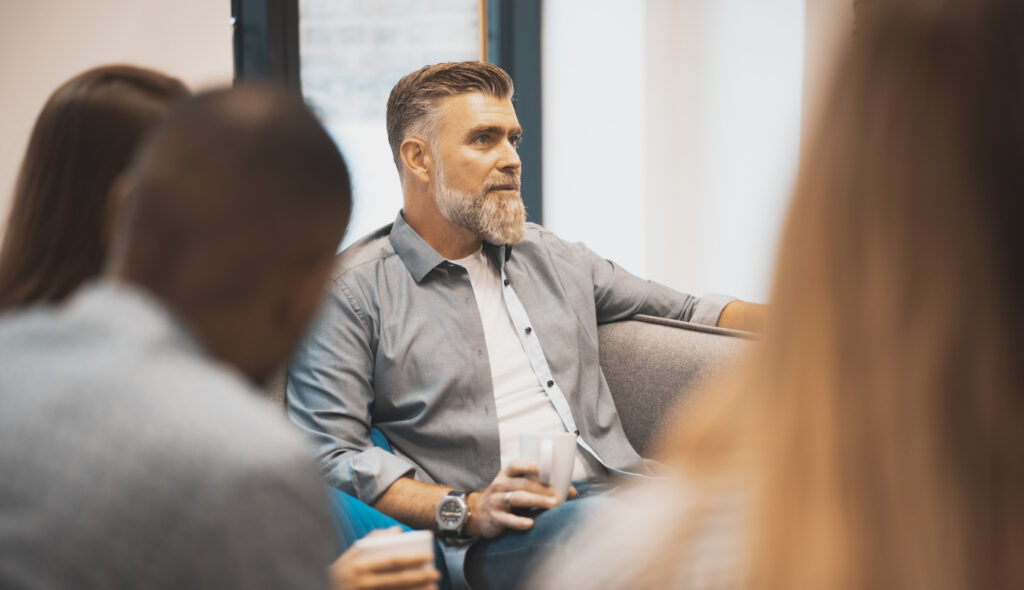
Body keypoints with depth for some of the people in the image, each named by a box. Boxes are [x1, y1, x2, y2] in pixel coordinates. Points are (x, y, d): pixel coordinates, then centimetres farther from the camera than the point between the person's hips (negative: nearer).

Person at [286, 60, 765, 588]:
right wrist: (467, 510, -14)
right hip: (496, 539, -6)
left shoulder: (551, 258, 27)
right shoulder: (353, 291, 7)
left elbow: (686, 313, 36)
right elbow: (328, 455, -2)